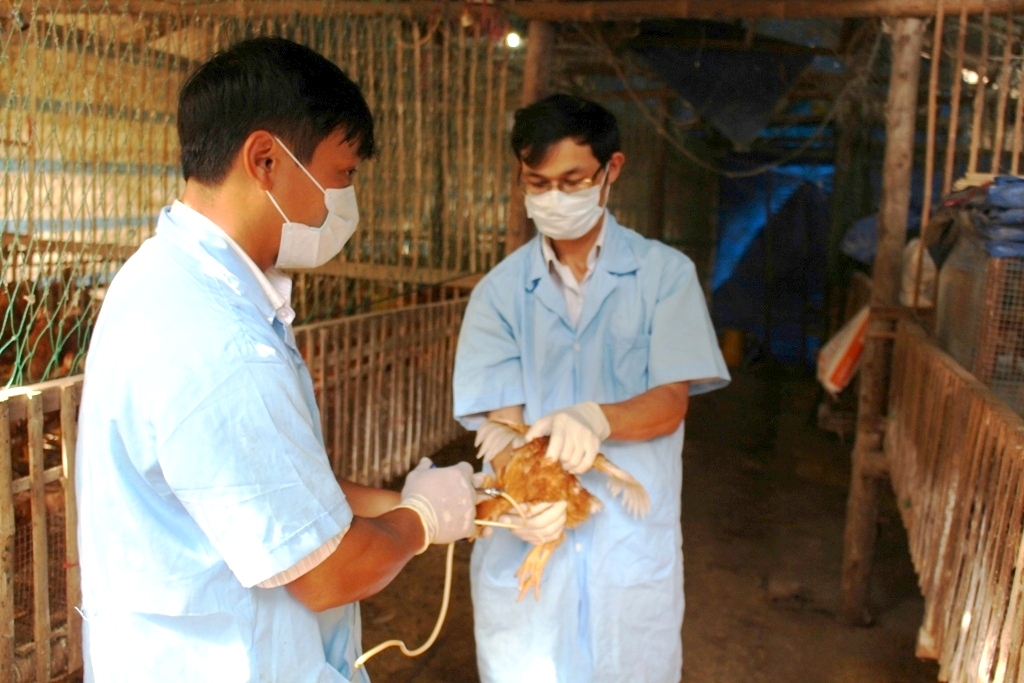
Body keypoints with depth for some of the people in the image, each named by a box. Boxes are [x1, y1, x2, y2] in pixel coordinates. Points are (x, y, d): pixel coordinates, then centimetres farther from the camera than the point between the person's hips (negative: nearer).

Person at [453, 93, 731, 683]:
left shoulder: (665, 273, -2)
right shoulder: (500, 290, 0)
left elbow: (669, 405, -9)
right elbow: (500, 419, -5)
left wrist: (594, 418, -30)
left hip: (634, 544, 0)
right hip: (525, 546, 1)